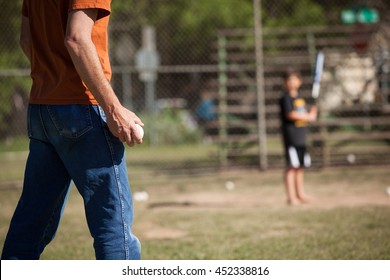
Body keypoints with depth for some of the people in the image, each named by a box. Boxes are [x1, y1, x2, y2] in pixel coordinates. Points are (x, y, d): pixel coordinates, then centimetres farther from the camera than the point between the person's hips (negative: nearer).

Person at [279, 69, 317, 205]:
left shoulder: (300, 97, 17)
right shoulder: (286, 98, -8)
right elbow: (290, 114, -19)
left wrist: (311, 114, -2)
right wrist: (308, 117, -10)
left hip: (301, 137, 8)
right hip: (291, 136, -8)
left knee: (300, 167, 13)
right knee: (291, 166, -9)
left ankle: (300, 194, 20)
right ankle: (291, 196, -8)